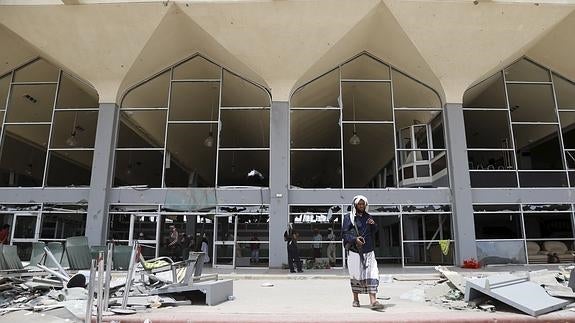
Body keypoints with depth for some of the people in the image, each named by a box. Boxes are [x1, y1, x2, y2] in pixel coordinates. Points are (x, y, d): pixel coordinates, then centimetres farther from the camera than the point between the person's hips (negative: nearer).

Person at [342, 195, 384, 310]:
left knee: (372, 274, -8)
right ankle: (355, 299, 23)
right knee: (356, 275, 6)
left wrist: (373, 225, -6)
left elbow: (374, 231, 16)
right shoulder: (348, 217, 0)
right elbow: (345, 233, -4)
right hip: (354, 250, -3)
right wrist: (354, 239, -21)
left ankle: (373, 301, -9)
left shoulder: (368, 217, 13)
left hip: (368, 251, 3)